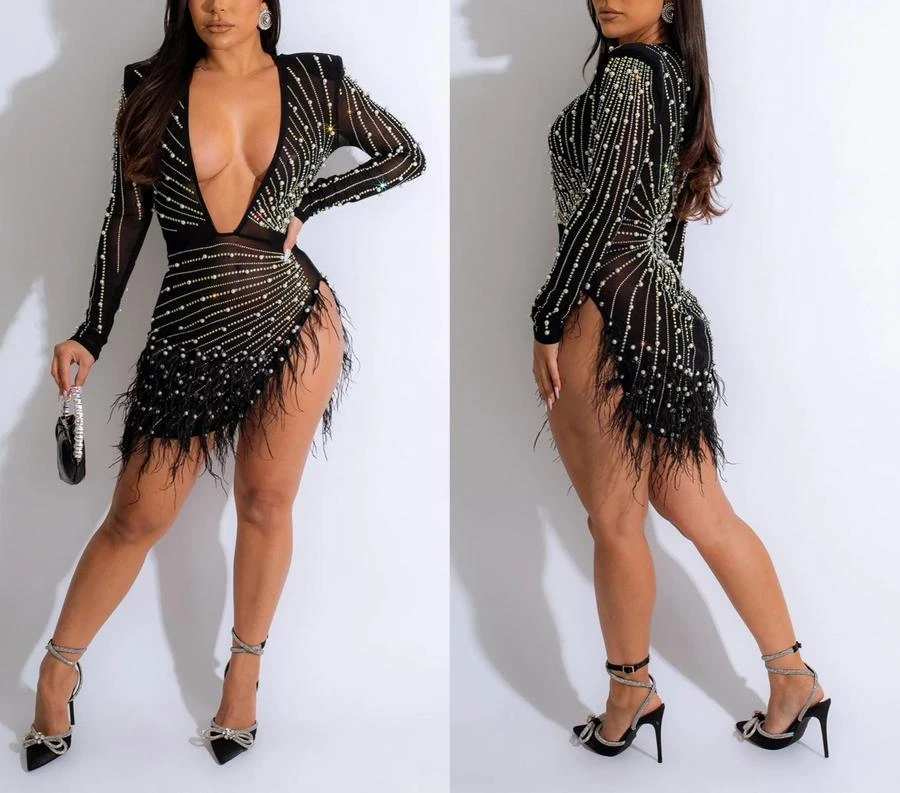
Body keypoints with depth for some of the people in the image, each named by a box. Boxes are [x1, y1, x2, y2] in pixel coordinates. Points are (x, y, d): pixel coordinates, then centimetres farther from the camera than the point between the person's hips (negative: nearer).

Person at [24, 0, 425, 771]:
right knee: (138, 516, 5)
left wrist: (306, 205, -1)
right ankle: (59, 668, 24)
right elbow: (127, 217, 5)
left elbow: (407, 156, 10)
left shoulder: (314, 83, 4)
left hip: (295, 321, 0)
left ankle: (244, 672, 24)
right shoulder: (152, 89, 4)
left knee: (266, 504, 5)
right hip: (190, 332, 0)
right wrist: (92, 334, 0)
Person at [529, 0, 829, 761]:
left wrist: (548, 323, -13)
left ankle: (632, 691, 20)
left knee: (615, 522, 4)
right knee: (704, 515, 13)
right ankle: (793, 677, 21)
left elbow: (601, 211, -16)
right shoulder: (674, 75, 18)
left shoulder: (626, 73, -9)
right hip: (664, 312, 9)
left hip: (609, 316, -9)